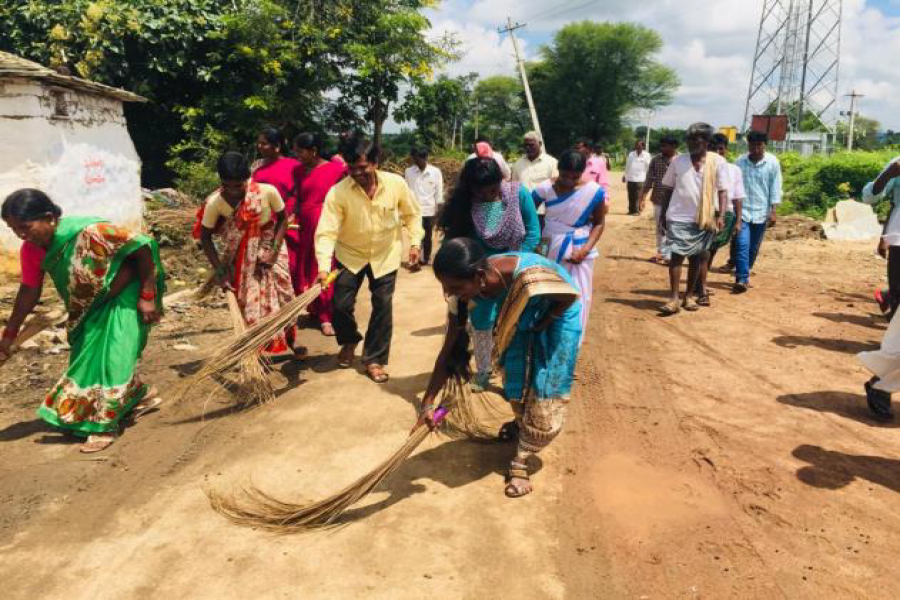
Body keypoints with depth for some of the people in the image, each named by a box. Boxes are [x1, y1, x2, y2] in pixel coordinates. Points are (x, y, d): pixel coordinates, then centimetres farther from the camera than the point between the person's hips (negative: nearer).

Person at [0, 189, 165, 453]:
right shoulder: (32, 249, -12)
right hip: (92, 306, 8)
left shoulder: (89, 231, -34)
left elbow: (143, 246, -28)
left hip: (124, 298, -8)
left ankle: (104, 425, 6)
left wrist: (147, 296, -24)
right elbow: (29, 291, 0)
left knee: (111, 355, -8)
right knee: (89, 354, 16)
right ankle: (141, 396, 34)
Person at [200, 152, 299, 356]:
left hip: (270, 247, 0)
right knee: (247, 301, 3)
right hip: (241, 256, 0)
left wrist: (273, 250, -18)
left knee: (282, 295, 8)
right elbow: (205, 238, -12)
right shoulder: (215, 203, -24)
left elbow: (282, 219, -10)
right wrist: (219, 271, -17)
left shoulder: (268, 191, -27)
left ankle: (289, 342, 28)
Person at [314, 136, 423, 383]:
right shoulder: (338, 192, -23)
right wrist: (323, 266, -38)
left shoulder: (396, 184, -18)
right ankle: (349, 342, 32)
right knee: (341, 304, -1)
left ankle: (374, 359, 16)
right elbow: (326, 231, -27)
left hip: (385, 255, 1)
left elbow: (412, 214, 0)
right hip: (350, 255, 0)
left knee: (383, 306, -1)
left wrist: (415, 242, -8)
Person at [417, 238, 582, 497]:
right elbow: (449, 350, -19)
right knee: (515, 380, 14)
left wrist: (540, 326, -17)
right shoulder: (466, 289, -27)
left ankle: (520, 462, 11)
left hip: (556, 315, -4)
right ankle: (522, 426, 46)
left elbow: (570, 296, -25)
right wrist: (427, 403, -20)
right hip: (522, 319, 5)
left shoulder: (529, 278, -47)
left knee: (545, 391, -4)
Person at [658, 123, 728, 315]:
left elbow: (723, 190, -2)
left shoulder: (717, 162, -3)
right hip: (678, 217, 0)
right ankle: (674, 298, -5)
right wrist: (663, 214, 7)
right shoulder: (677, 161, 0)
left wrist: (721, 215, -10)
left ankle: (689, 296, 20)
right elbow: (668, 189, 8)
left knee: (696, 258, 10)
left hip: (703, 219, 0)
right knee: (676, 256, -5)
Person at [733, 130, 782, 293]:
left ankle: (743, 276, 26)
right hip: (742, 211, -1)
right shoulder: (740, 162, -2)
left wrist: (773, 211, -6)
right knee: (742, 245, -13)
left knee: (754, 248, 11)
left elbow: (775, 187, -1)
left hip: (761, 212, 1)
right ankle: (742, 279, -12)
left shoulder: (772, 162, -3)